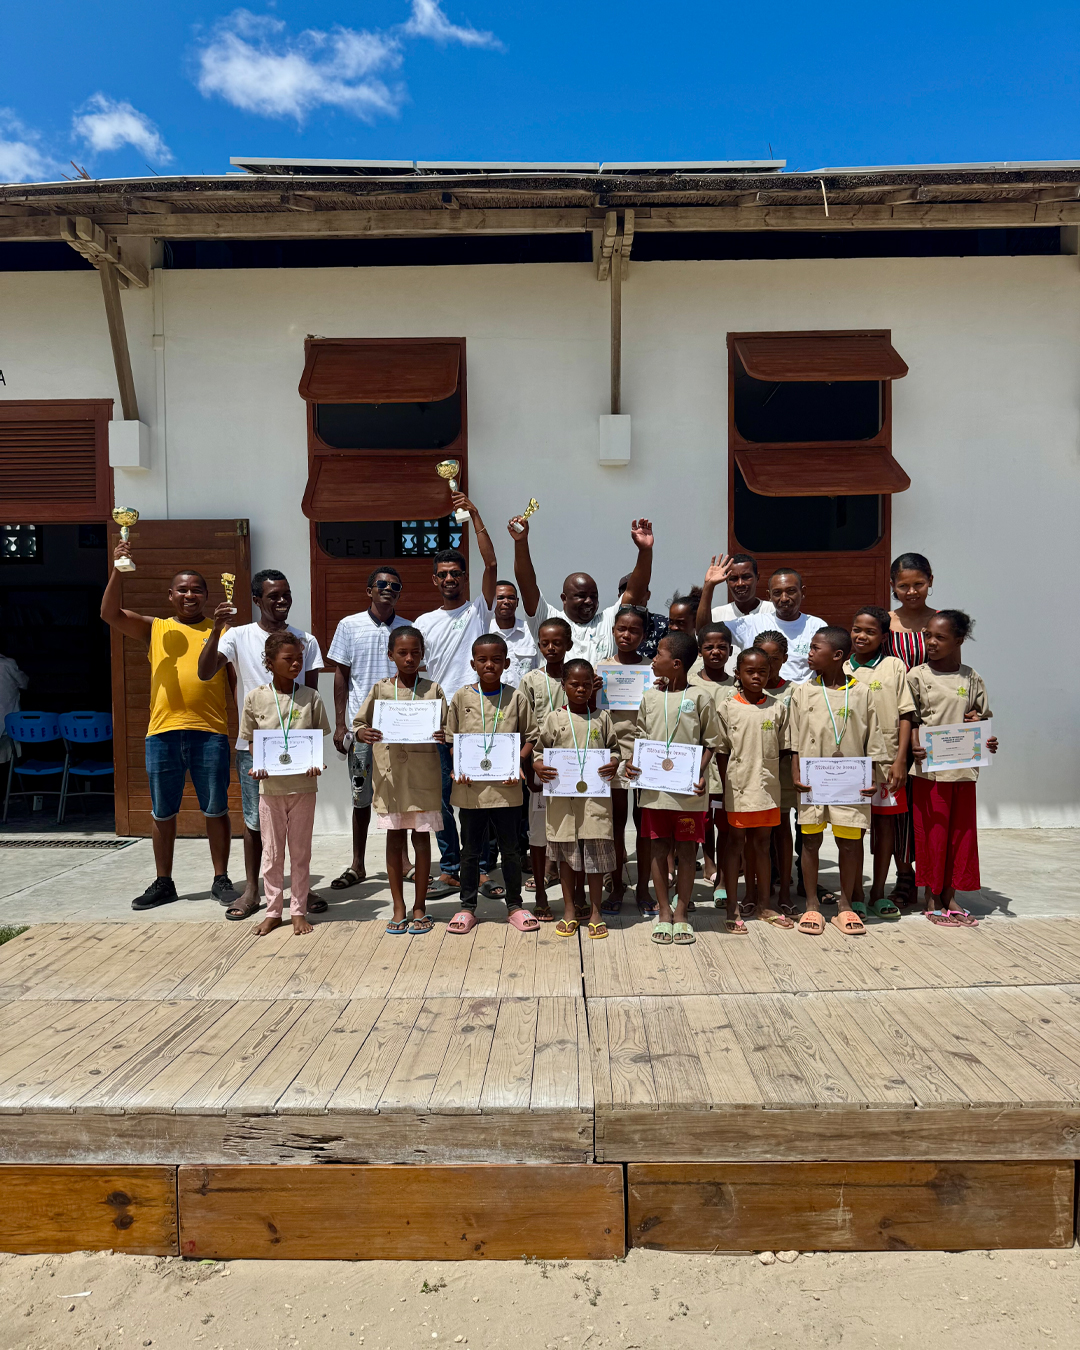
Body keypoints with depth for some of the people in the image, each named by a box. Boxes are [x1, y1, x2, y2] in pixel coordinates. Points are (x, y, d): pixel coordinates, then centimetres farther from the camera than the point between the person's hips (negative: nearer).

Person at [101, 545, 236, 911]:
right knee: (162, 812, 10)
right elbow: (110, 613, 1)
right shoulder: (155, 629, 12)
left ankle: (221, 880, 17)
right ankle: (163, 883, 23)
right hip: (163, 732, 2)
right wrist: (117, 568, -8)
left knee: (215, 810, 5)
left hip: (210, 732, -2)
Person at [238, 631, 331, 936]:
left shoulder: (310, 697, -3)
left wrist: (317, 763, -14)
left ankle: (298, 910, 22)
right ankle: (273, 911, 24)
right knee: (271, 851, 10)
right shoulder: (255, 697, -2)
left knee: (300, 851, 10)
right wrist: (256, 766, -11)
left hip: (303, 783, 0)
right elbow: (252, 740, 6)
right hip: (270, 785, 0)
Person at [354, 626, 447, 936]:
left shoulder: (433, 690, 3)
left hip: (424, 775, -1)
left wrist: (443, 736, -21)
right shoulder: (379, 689, 4)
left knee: (421, 838, 6)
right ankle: (399, 907, 19)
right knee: (394, 838, 7)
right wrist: (363, 733, -19)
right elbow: (358, 723, 3)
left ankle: (420, 906, 19)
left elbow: (446, 730, 2)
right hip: (390, 774, 1)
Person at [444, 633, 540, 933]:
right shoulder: (462, 697, 2)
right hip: (470, 786, 1)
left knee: (510, 848, 10)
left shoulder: (516, 698, 0)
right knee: (470, 849, 11)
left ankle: (514, 905, 25)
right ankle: (467, 907, 24)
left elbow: (530, 736, 4)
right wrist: (459, 767, -8)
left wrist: (518, 764, -10)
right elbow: (451, 739, 7)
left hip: (505, 785, 0)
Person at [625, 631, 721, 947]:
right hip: (654, 787, 3)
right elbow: (642, 738, 12)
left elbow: (710, 742, 0)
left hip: (688, 790, -3)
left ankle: (681, 914, 20)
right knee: (659, 849, 8)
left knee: (686, 850, 7)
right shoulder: (650, 697, 6)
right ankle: (664, 913, 20)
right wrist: (633, 764, -5)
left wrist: (700, 774, -14)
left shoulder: (699, 698, -4)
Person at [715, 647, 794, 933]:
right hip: (738, 785, -3)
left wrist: (775, 780, 3)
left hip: (768, 786, 3)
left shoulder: (777, 708, 4)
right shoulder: (727, 707, -3)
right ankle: (732, 908, 11)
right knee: (736, 841, 4)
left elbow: (783, 749, 9)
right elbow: (721, 751, -1)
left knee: (762, 842, 12)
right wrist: (726, 786, -4)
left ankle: (763, 904, 24)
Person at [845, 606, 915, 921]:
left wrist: (901, 759, -7)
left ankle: (879, 892, 21)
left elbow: (905, 715, 0)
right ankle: (856, 896, 14)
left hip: (886, 759, 0)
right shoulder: (841, 670, 7)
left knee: (886, 822, 7)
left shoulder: (894, 666, 3)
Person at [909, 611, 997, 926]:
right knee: (933, 832, 2)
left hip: (963, 768, 4)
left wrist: (987, 740, -7)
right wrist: (915, 746, -21)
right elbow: (910, 720, -3)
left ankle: (950, 897, 23)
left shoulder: (972, 679, 7)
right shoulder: (918, 676, -2)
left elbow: (981, 719, 14)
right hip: (929, 768, -3)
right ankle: (933, 901, 14)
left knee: (961, 832, 9)